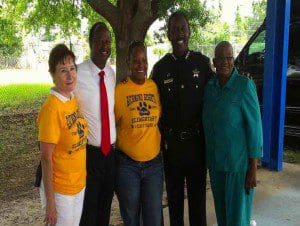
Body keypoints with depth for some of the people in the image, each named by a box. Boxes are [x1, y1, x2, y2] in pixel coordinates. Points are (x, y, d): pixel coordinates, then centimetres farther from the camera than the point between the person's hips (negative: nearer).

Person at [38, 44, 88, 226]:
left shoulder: (74, 100, 0)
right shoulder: (51, 108, -22)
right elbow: (46, 158, -20)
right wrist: (50, 202, -17)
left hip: (80, 184, 7)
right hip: (60, 189, -7)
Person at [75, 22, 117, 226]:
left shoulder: (112, 73, 5)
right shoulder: (78, 73, -16)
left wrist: (117, 141, 8)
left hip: (111, 153, 5)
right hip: (89, 153, -5)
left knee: (105, 208, 20)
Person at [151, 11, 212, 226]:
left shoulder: (202, 62, -1)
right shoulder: (160, 68, 1)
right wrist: (160, 140, 4)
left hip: (197, 142, -1)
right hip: (171, 144, 1)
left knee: (198, 196, 10)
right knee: (174, 198, 13)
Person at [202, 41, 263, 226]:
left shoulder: (244, 85, -11)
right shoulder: (209, 87, 5)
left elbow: (254, 125, -12)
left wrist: (253, 168, -14)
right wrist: (208, 159, 10)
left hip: (239, 163, -5)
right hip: (215, 162, 5)